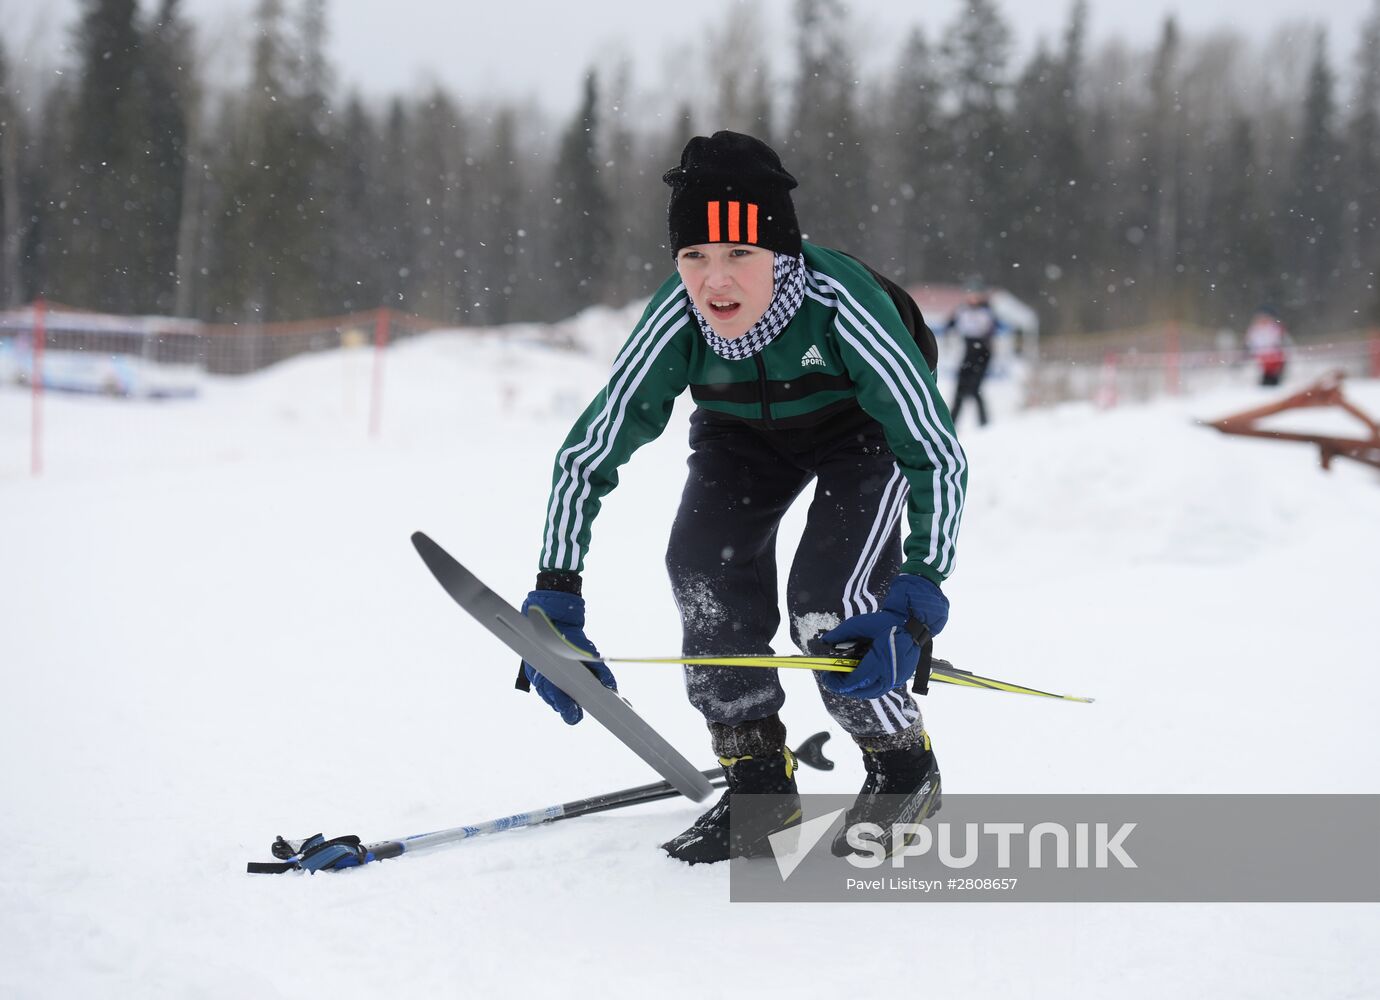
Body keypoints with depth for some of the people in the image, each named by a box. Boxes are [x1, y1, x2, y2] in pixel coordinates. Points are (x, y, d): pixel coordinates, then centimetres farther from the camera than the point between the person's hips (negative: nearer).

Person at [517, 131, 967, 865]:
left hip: (864, 426, -3)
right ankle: (758, 777, -3)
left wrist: (916, 603, -42)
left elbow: (939, 457, -34)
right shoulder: (676, 321, -31)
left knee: (828, 600, -22)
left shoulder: (840, 305, -40)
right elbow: (586, 456, -22)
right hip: (745, 429, 3)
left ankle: (904, 767, 4)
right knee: (705, 566, -20)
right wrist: (554, 603, -28)